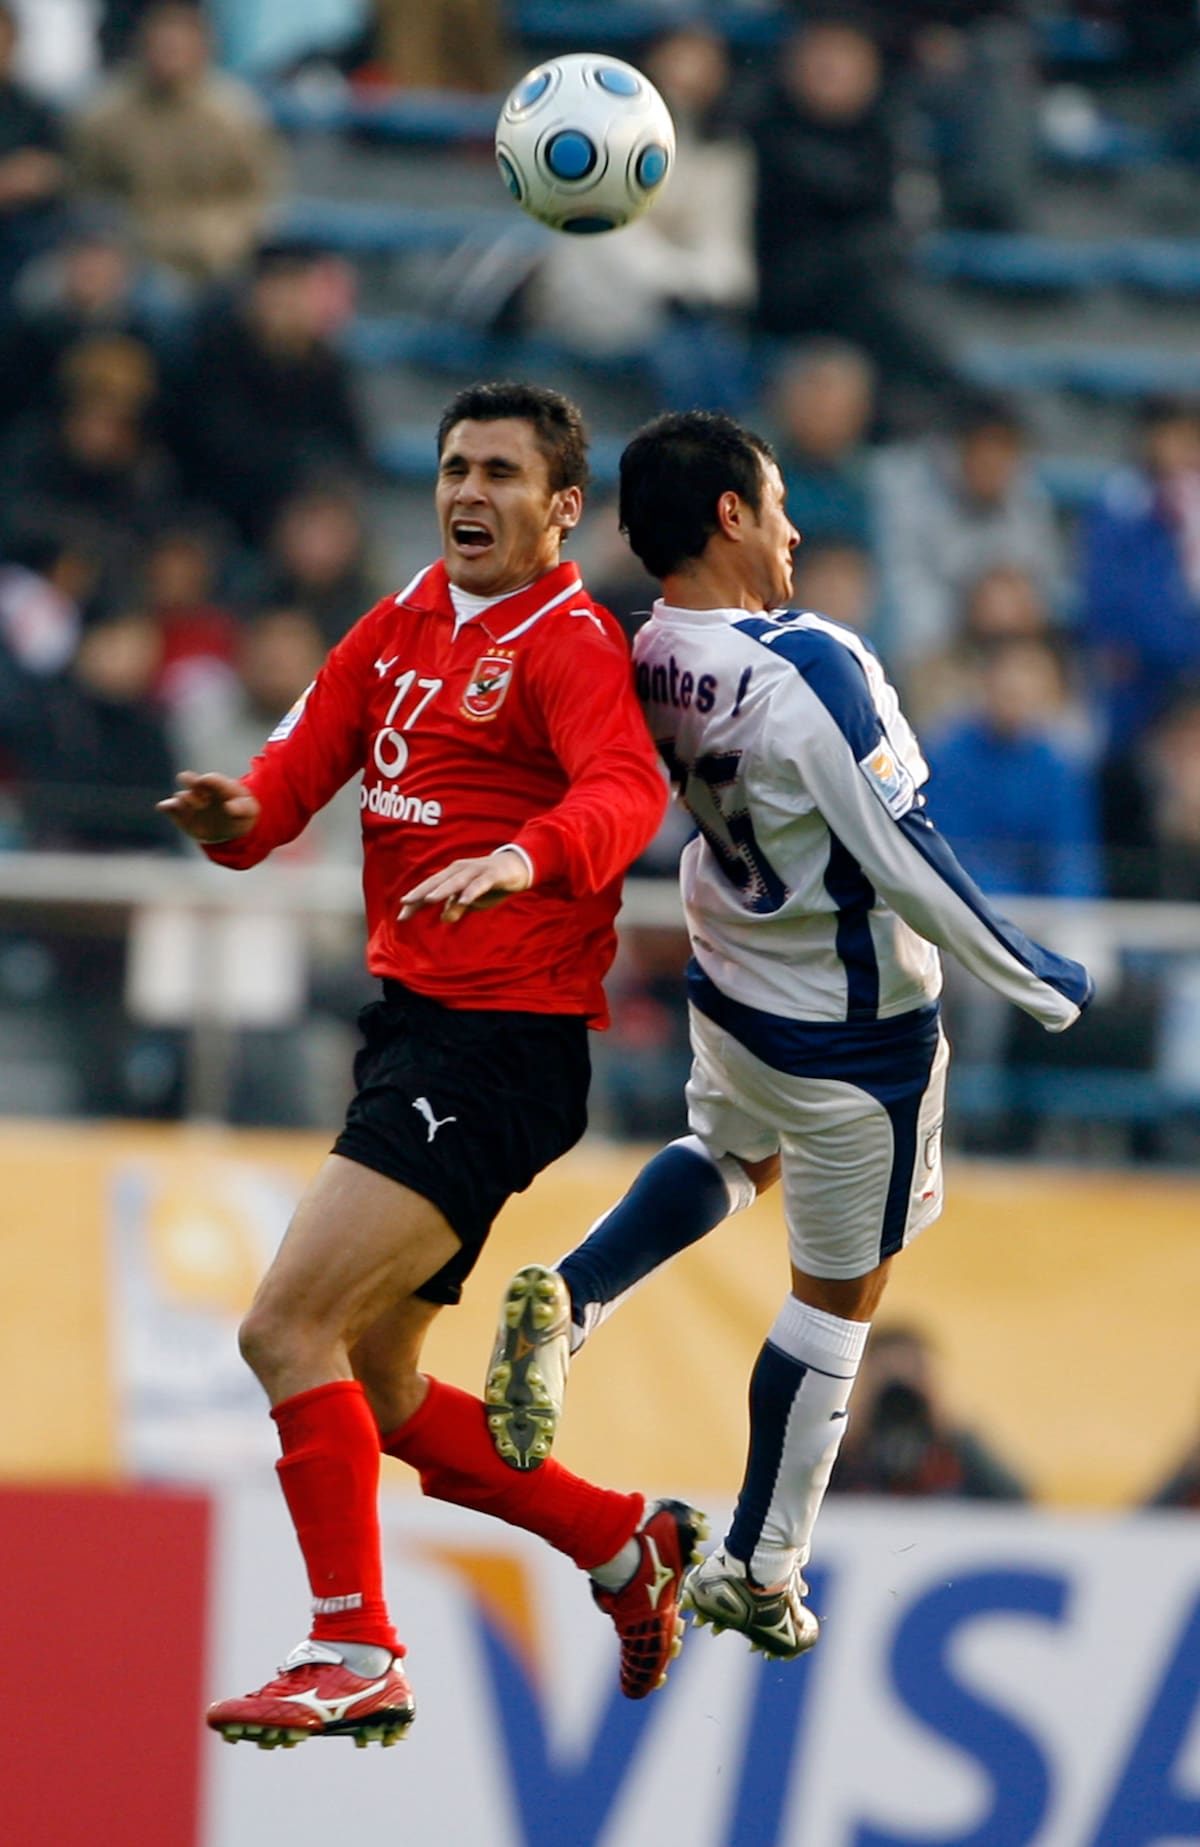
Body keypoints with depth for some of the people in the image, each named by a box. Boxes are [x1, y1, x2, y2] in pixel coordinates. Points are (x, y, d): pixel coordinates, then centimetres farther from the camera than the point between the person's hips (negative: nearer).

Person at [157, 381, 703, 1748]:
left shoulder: (568, 642, -9)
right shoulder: (403, 626, 15)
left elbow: (625, 792, -27)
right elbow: (302, 763, 7)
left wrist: (524, 856, -47)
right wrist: (238, 814, -16)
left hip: (501, 1043, -9)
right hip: (411, 1023, 9)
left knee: (287, 1331, -18)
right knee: (374, 1397, 15)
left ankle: (355, 1658, -13)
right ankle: (625, 1543, 31)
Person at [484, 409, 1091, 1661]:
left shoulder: (644, 664, -10)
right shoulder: (811, 667, -32)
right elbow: (907, 863, -28)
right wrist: (1039, 985, -15)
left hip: (728, 993, 6)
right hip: (853, 1033, -6)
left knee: (729, 1153, 36)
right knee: (839, 1288, 13)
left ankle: (567, 1301, 10)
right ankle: (759, 1569, 25)